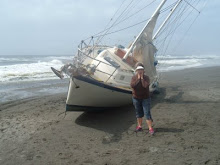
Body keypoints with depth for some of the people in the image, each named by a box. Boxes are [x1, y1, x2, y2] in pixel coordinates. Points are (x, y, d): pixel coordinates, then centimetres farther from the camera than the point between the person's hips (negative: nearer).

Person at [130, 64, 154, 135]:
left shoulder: (146, 77, -7)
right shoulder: (134, 77, -1)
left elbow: (145, 85, -25)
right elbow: (132, 85, -19)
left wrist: (142, 78, -19)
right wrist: (138, 78, -17)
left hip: (145, 98, -3)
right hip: (136, 98, 3)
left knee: (147, 113, -5)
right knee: (138, 113, 13)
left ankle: (150, 128, -1)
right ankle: (139, 126, 26)